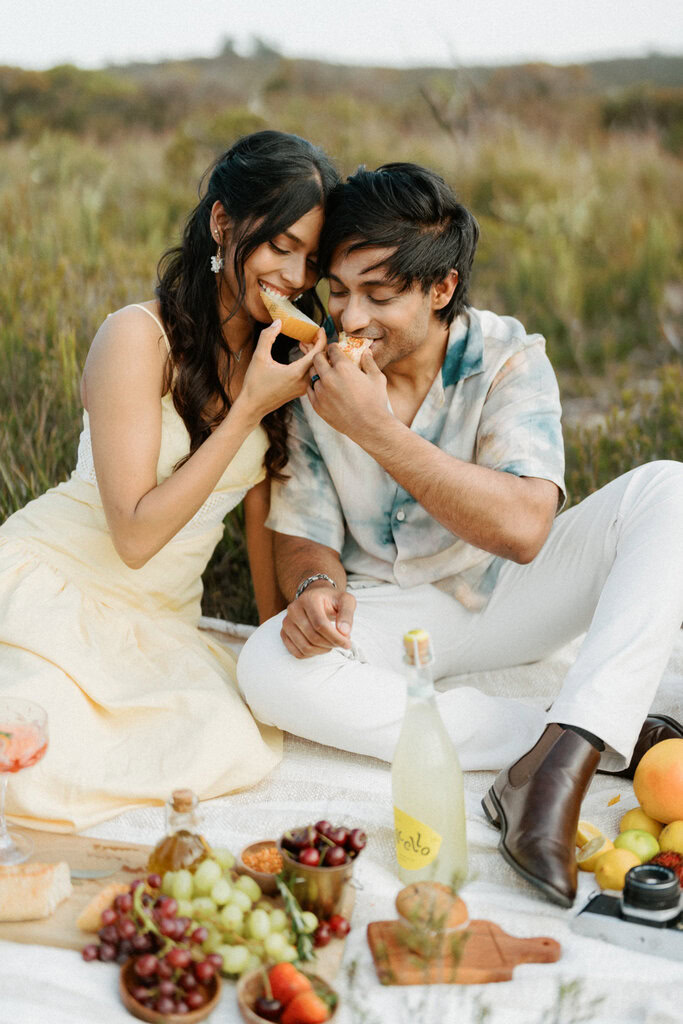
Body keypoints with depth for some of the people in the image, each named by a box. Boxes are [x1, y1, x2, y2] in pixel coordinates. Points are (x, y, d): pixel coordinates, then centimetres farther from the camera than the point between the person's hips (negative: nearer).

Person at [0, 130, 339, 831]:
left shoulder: (280, 355, 4)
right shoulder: (140, 337, -16)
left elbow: (263, 504, 11)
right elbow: (136, 535, -18)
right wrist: (250, 409, -20)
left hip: (164, 616, 7)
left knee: (242, 744, -23)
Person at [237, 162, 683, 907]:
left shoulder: (508, 359, -14)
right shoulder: (315, 380, -8)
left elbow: (523, 529, -28)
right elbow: (303, 536, -3)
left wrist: (378, 431, -32)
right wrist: (317, 584, -28)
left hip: (510, 596, -1)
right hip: (396, 616, 1)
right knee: (269, 670, -31)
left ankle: (560, 758, -38)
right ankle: (608, 743, -27)